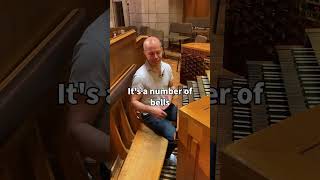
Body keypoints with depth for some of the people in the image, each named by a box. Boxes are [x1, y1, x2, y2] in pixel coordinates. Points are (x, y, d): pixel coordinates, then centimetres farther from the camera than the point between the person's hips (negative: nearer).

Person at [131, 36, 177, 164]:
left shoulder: (167, 67, -6)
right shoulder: (140, 76, -24)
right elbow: (134, 102, -18)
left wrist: (170, 96, -9)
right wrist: (151, 109, -32)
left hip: (166, 107, 6)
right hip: (150, 113, -6)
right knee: (174, 136, -21)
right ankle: (166, 155, 14)